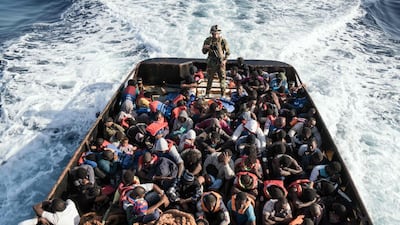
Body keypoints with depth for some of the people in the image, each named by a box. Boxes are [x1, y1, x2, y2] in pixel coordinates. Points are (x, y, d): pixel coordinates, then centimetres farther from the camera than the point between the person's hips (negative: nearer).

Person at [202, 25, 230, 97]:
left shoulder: (223, 41, -10)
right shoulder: (208, 40, -2)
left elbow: (228, 52, -2)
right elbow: (204, 52, 5)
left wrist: (224, 60, -12)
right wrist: (206, 48, -17)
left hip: (220, 63, -2)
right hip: (211, 62, 3)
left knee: (222, 79, 1)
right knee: (209, 78, 12)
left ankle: (223, 94, 14)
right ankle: (207, 94, 25)